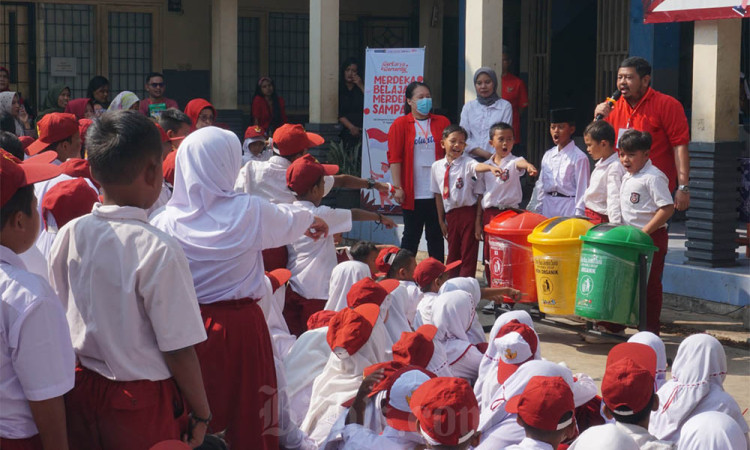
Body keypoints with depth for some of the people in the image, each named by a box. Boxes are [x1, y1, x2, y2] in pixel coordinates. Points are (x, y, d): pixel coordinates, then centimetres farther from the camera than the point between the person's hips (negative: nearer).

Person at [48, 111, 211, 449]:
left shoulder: (68, 237, -5)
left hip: (79, 393, 5)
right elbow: (179, 350, -18)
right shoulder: (159, 251, -22)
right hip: (142, 403, -5)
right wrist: (201, 414, -4)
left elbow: (57, 322, 6)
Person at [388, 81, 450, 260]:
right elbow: (394, 158, -4)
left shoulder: (442, 123, 9)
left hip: (437, 192, 2)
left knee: (436, 235, 8)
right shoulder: (400, 125, 1)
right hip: (413, 193, -2)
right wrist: (397, 187, -10)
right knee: (411, 235, 5)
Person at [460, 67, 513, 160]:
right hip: (473, 159, 2)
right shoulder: (468, 107, 14)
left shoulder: (505, 106, 8)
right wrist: (486, 154, -7)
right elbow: (463, 138, 6)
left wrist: (494, 156, -13)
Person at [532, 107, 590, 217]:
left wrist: (578, 215, -11)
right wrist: (538, 209, 13)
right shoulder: (548, 155, 11)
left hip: (568, 205, -6)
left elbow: (582, 188, -8)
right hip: (548, 206, 6)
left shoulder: (579, 157, -8)